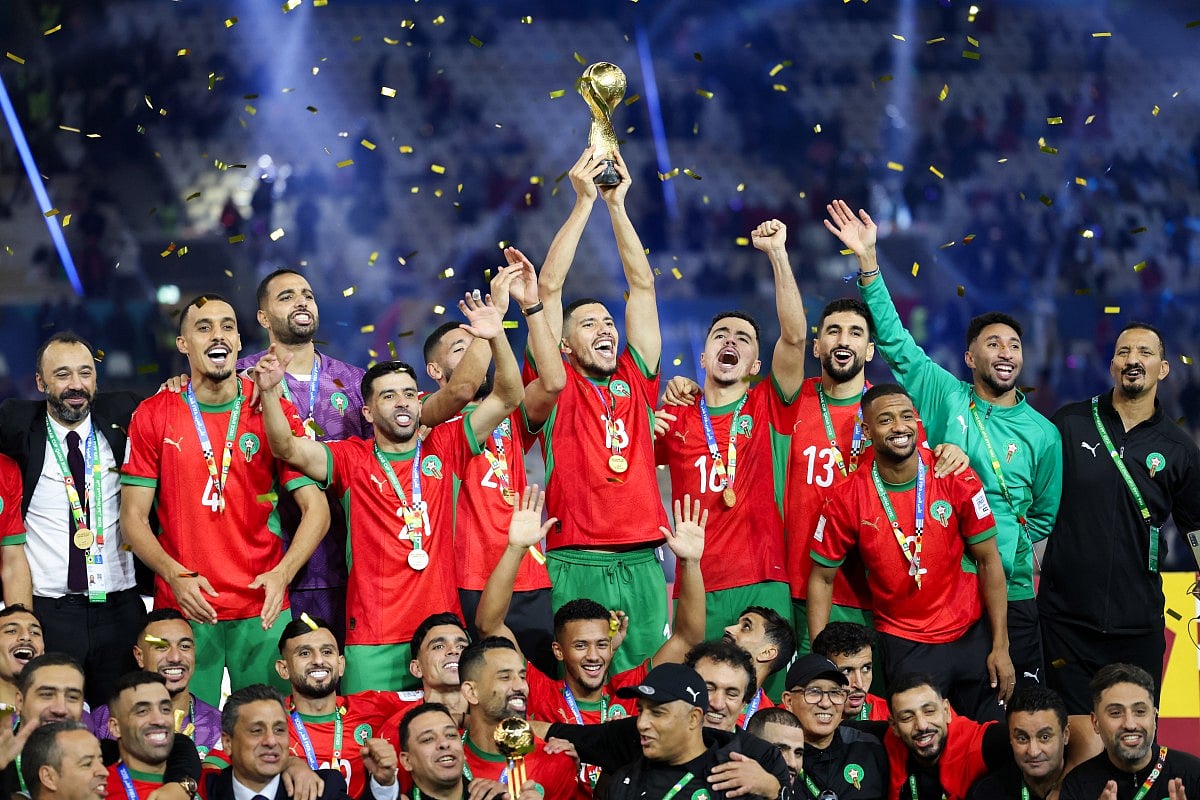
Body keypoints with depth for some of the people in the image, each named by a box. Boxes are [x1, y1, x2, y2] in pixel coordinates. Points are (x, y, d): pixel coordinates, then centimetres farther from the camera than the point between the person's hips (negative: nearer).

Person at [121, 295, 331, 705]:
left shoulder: (272, 411, 3)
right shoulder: (153, 416, 3)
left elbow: (316, 507, 1)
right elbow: (133, 517, 2)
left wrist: (282, 573, -16)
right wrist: (175, 575, -15)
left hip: (262, 610, 0)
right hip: (183, 609, 0)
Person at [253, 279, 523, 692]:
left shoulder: (443, 448, 8)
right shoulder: (351, 459, 4)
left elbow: (507, 398, 2)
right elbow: (287, 448, -9)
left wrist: (497, 337, -12)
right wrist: (269, 393, -25)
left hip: (441, 629, 2)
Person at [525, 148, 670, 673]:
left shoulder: (636, 382, 15)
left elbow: (642, 286, 15)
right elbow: (549, 288, 1)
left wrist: (617, 204, 13)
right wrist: (585, 202, 2)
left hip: (642, 562, 4)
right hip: (575, 564, -3)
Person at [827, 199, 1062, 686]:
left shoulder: (1042, 433, 8)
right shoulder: (945, 397, 6)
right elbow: (895, 341, 1)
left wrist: (1006, 545, 3)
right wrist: (868, 262, -4)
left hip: (1009, 592, 1)